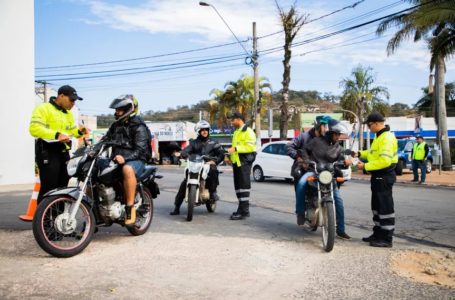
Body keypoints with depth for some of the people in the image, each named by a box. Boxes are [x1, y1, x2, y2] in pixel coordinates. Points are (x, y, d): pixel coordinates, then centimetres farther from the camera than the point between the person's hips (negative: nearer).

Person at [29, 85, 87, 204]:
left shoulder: (68, 114, 21)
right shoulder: (43, 108, -8)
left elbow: (71, 130, 24)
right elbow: (34, 128, -20)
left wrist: (79, 131, 0)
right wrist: (56, 135, -30)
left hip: (63, 153, 8)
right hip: (47, 152, -8)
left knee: (62, 188, 12)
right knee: (49, 188, -13)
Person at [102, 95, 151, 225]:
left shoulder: (139, 127, -6)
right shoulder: (115, 125, 17)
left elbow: (140, 150, -16)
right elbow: (105, 139, 14)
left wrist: (125, 158, -32)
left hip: (136, 160, -8)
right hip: (117, 160, 8)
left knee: (127, 169, -42)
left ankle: (130, 208, -36)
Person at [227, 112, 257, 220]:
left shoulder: (248, 131, -8)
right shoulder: (236, 132, 22)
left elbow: (250, 146, -19)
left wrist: (236, 149, -25)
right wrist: (231, 155, 17)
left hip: (244, 162, -10)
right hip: (236, 162, 10)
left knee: (243, 185, -11)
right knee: (238, 186, 12)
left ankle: (244, 210, -11)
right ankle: (242, 208, 20)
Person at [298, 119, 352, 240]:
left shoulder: (338, 148, 14)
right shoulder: (317, 141, 2)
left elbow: (341, 160, 9)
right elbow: (305, 149, 9)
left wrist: (346, 162, -15)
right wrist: (306, 161, -6)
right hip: (313, 171, -3)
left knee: (338, 199, -8)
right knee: (301, 183, -33)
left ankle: (340, 230, -1)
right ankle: (300, 211, -14)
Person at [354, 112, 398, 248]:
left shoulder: (387, 137, -20)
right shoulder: (379, 136, 14)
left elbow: (384, 160, -28)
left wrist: (365, 166, -22)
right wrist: (360, 154, 12)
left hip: (384, 176, -11)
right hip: (378, 176, 11)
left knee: (385, 207, -5)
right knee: (377, 206, 17)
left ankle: (387, 239, 1)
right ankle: (378, 233, 27)